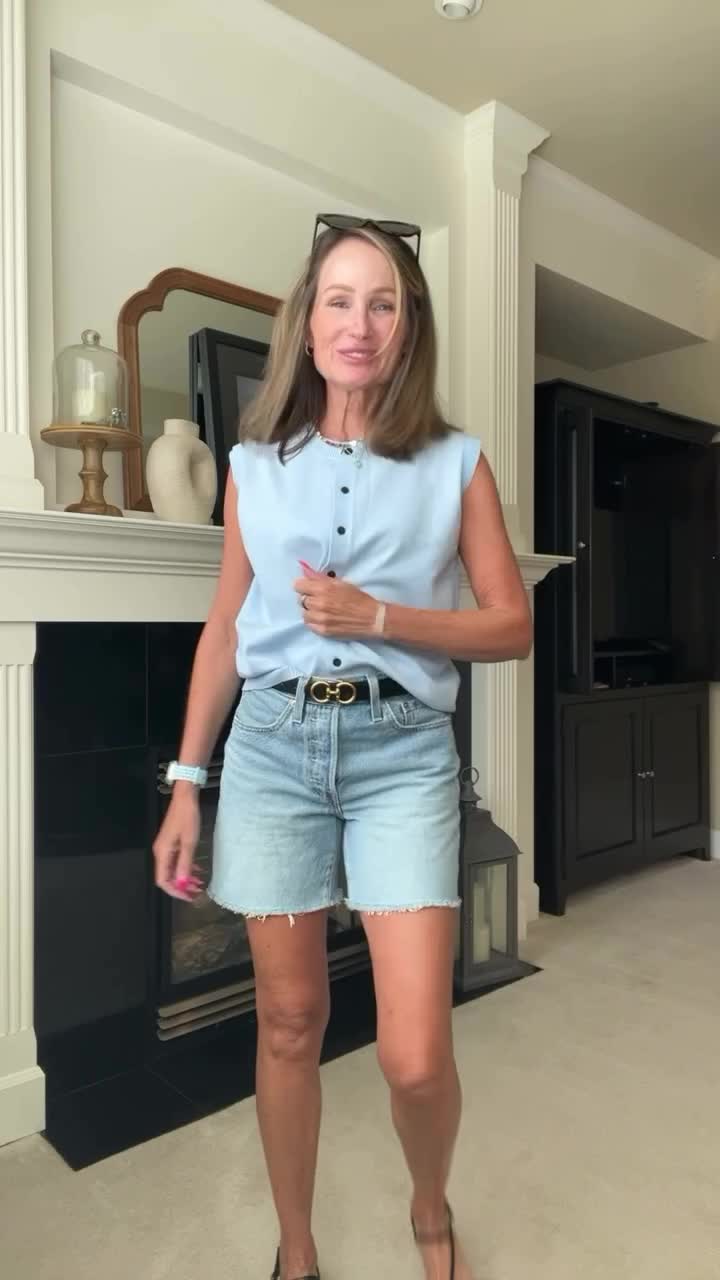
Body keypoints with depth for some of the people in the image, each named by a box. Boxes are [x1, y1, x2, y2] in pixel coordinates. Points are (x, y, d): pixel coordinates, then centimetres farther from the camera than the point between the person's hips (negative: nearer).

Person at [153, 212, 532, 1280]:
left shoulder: (456, 463, 3)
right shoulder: (255, 464, 8)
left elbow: (514, 628, 2)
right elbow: (224, 631, 10)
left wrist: (379, 617, -12)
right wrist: (187, 781, 8)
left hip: (402, 753, -1)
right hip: (272, 748, 2)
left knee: (417, 1056, -2)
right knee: (289, 1023, 12)